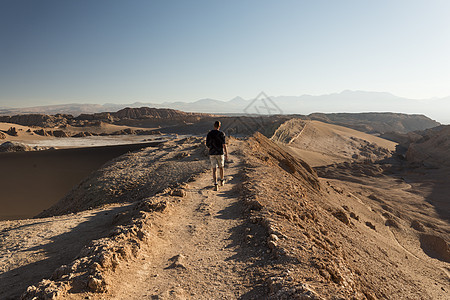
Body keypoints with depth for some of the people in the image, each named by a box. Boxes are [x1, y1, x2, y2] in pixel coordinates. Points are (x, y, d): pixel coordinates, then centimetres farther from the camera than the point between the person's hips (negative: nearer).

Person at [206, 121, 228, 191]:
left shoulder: (209, 134, 1)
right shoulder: (221, 134, -9)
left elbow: (207, 144, 6)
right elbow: (224, 145, -15)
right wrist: (226, 154, -13)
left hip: (212, 153, 1)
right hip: (220, 153, -1)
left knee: (214, 169, 0)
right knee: (221, 167, 20)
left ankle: (216, 185, -13)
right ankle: (221, 181, 37)